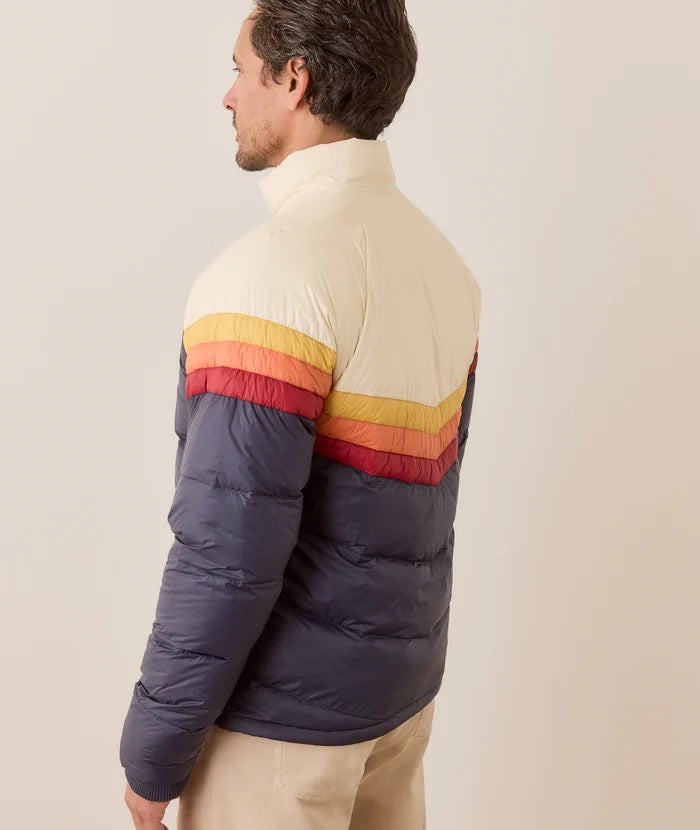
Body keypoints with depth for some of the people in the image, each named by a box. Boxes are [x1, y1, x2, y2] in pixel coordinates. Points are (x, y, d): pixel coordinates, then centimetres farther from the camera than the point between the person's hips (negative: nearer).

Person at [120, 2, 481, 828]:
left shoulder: (271, 273, -24)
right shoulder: (439, 259, 2)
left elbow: (228, 552, -25)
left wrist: (152, 752, -13)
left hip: (281, 711, -7)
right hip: (402, 679, 8)